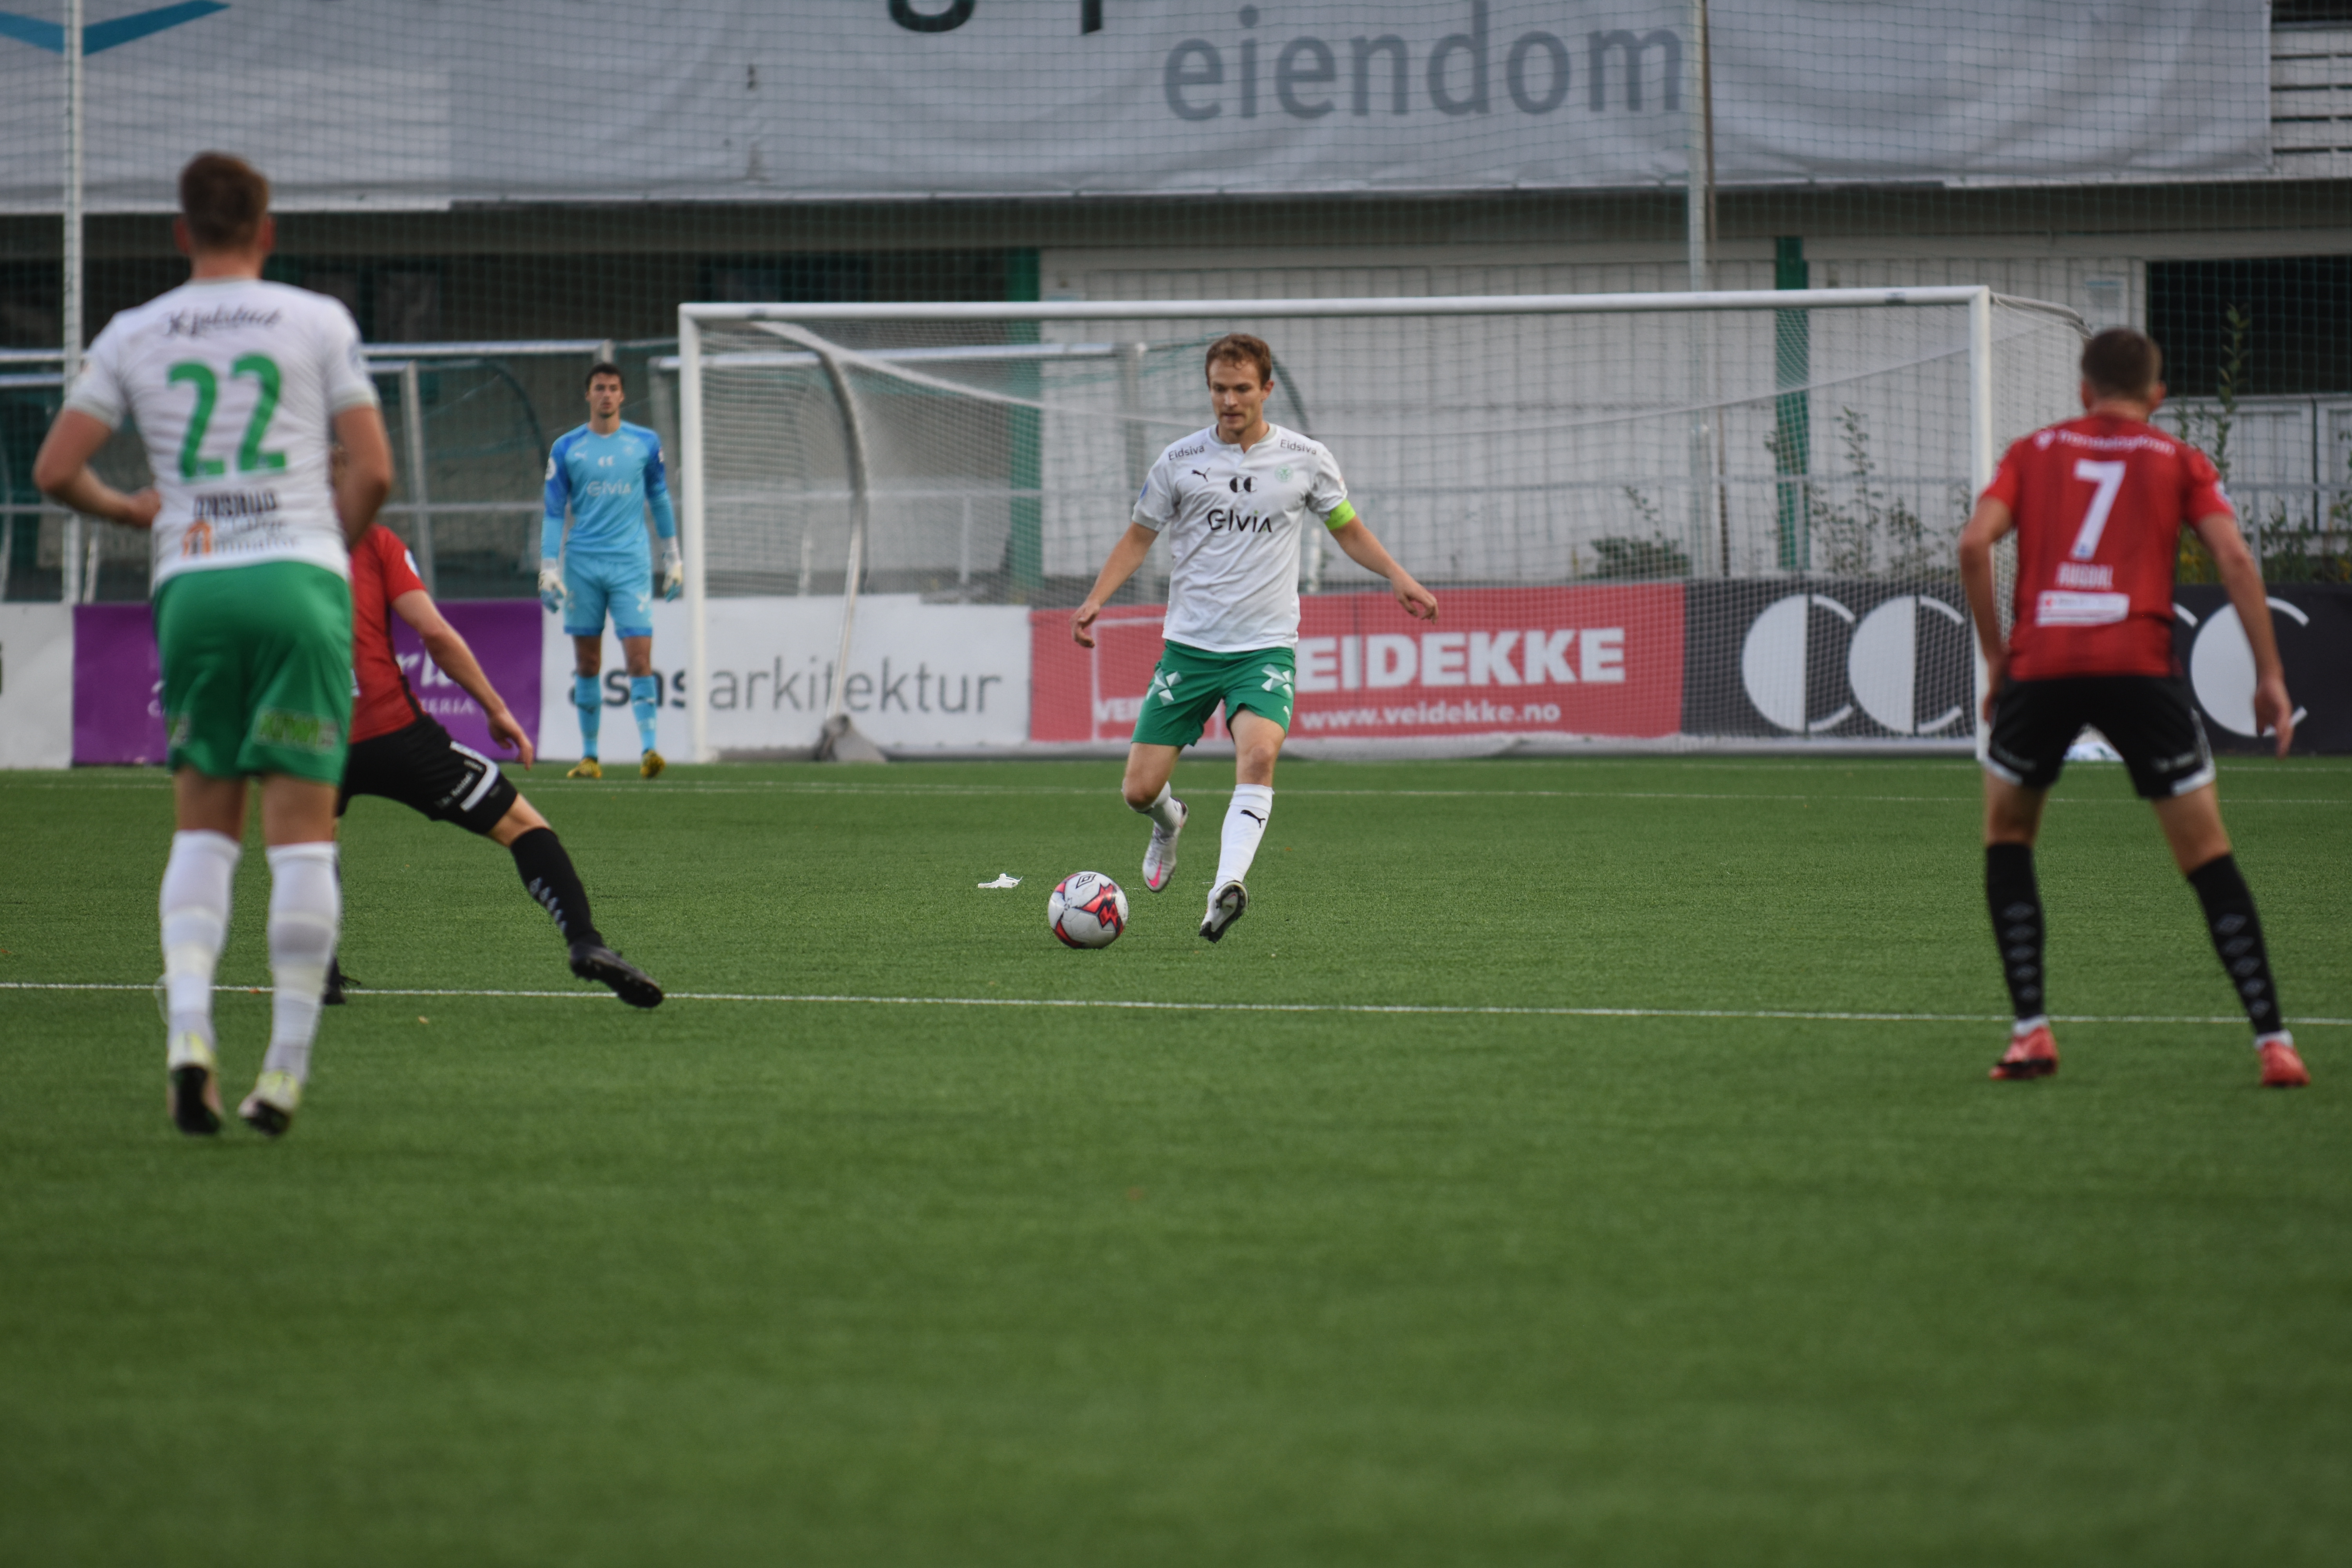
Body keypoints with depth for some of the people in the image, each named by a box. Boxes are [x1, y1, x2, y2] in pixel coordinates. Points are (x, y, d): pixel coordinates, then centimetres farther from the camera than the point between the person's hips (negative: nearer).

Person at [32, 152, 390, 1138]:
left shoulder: (133, 336, 10)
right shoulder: (317, 323, 6)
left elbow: (55, 472, 7)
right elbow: (374, 473, 1)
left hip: (190, 586, 2)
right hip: (299, 579, -2)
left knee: (203, 827, 12)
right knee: (302, 830, -1)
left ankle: (188, 1028, -8)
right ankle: (286, 1068, -4)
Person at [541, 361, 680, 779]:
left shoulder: (645, 444, 6)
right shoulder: (567, 448, 5)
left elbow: (660, 499, 16)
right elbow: (554, 513, 5)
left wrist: (672, 558, 16)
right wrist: (549, 568, -2)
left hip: (630, 564, -1)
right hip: (582, 564, 1)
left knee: (640, 656, -12)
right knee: (587, 663, 4)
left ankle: (648, 748, -17)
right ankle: (589, 755, 10)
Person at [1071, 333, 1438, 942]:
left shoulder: (1305, 460, 3)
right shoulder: (1181, 461, 3)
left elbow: (1347, 528, 17)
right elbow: (1139, 536, 13)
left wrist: (1397, 576, 1)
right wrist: (1097, 598, -2)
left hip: (1266, 646, -1)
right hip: (1189, 645, 2)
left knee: (1259, 753, -31)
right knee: (1140, 789, -2)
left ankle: (1226, 888, -40)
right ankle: (1169, 822, 36)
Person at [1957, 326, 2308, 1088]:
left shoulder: (2035, 452, 18)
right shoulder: (2178, 461, 16)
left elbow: (1974, 544, 4)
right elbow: (2234, 557, 2)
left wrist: (1995, 653, 13)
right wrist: (2270, 675, 3)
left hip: (2040, 662, 1)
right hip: (2140, 666, -1)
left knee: (2007, 838, 21)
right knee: (2208, 859, 4)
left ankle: (2031, 1031, 11)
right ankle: (2272, 1040, -4)